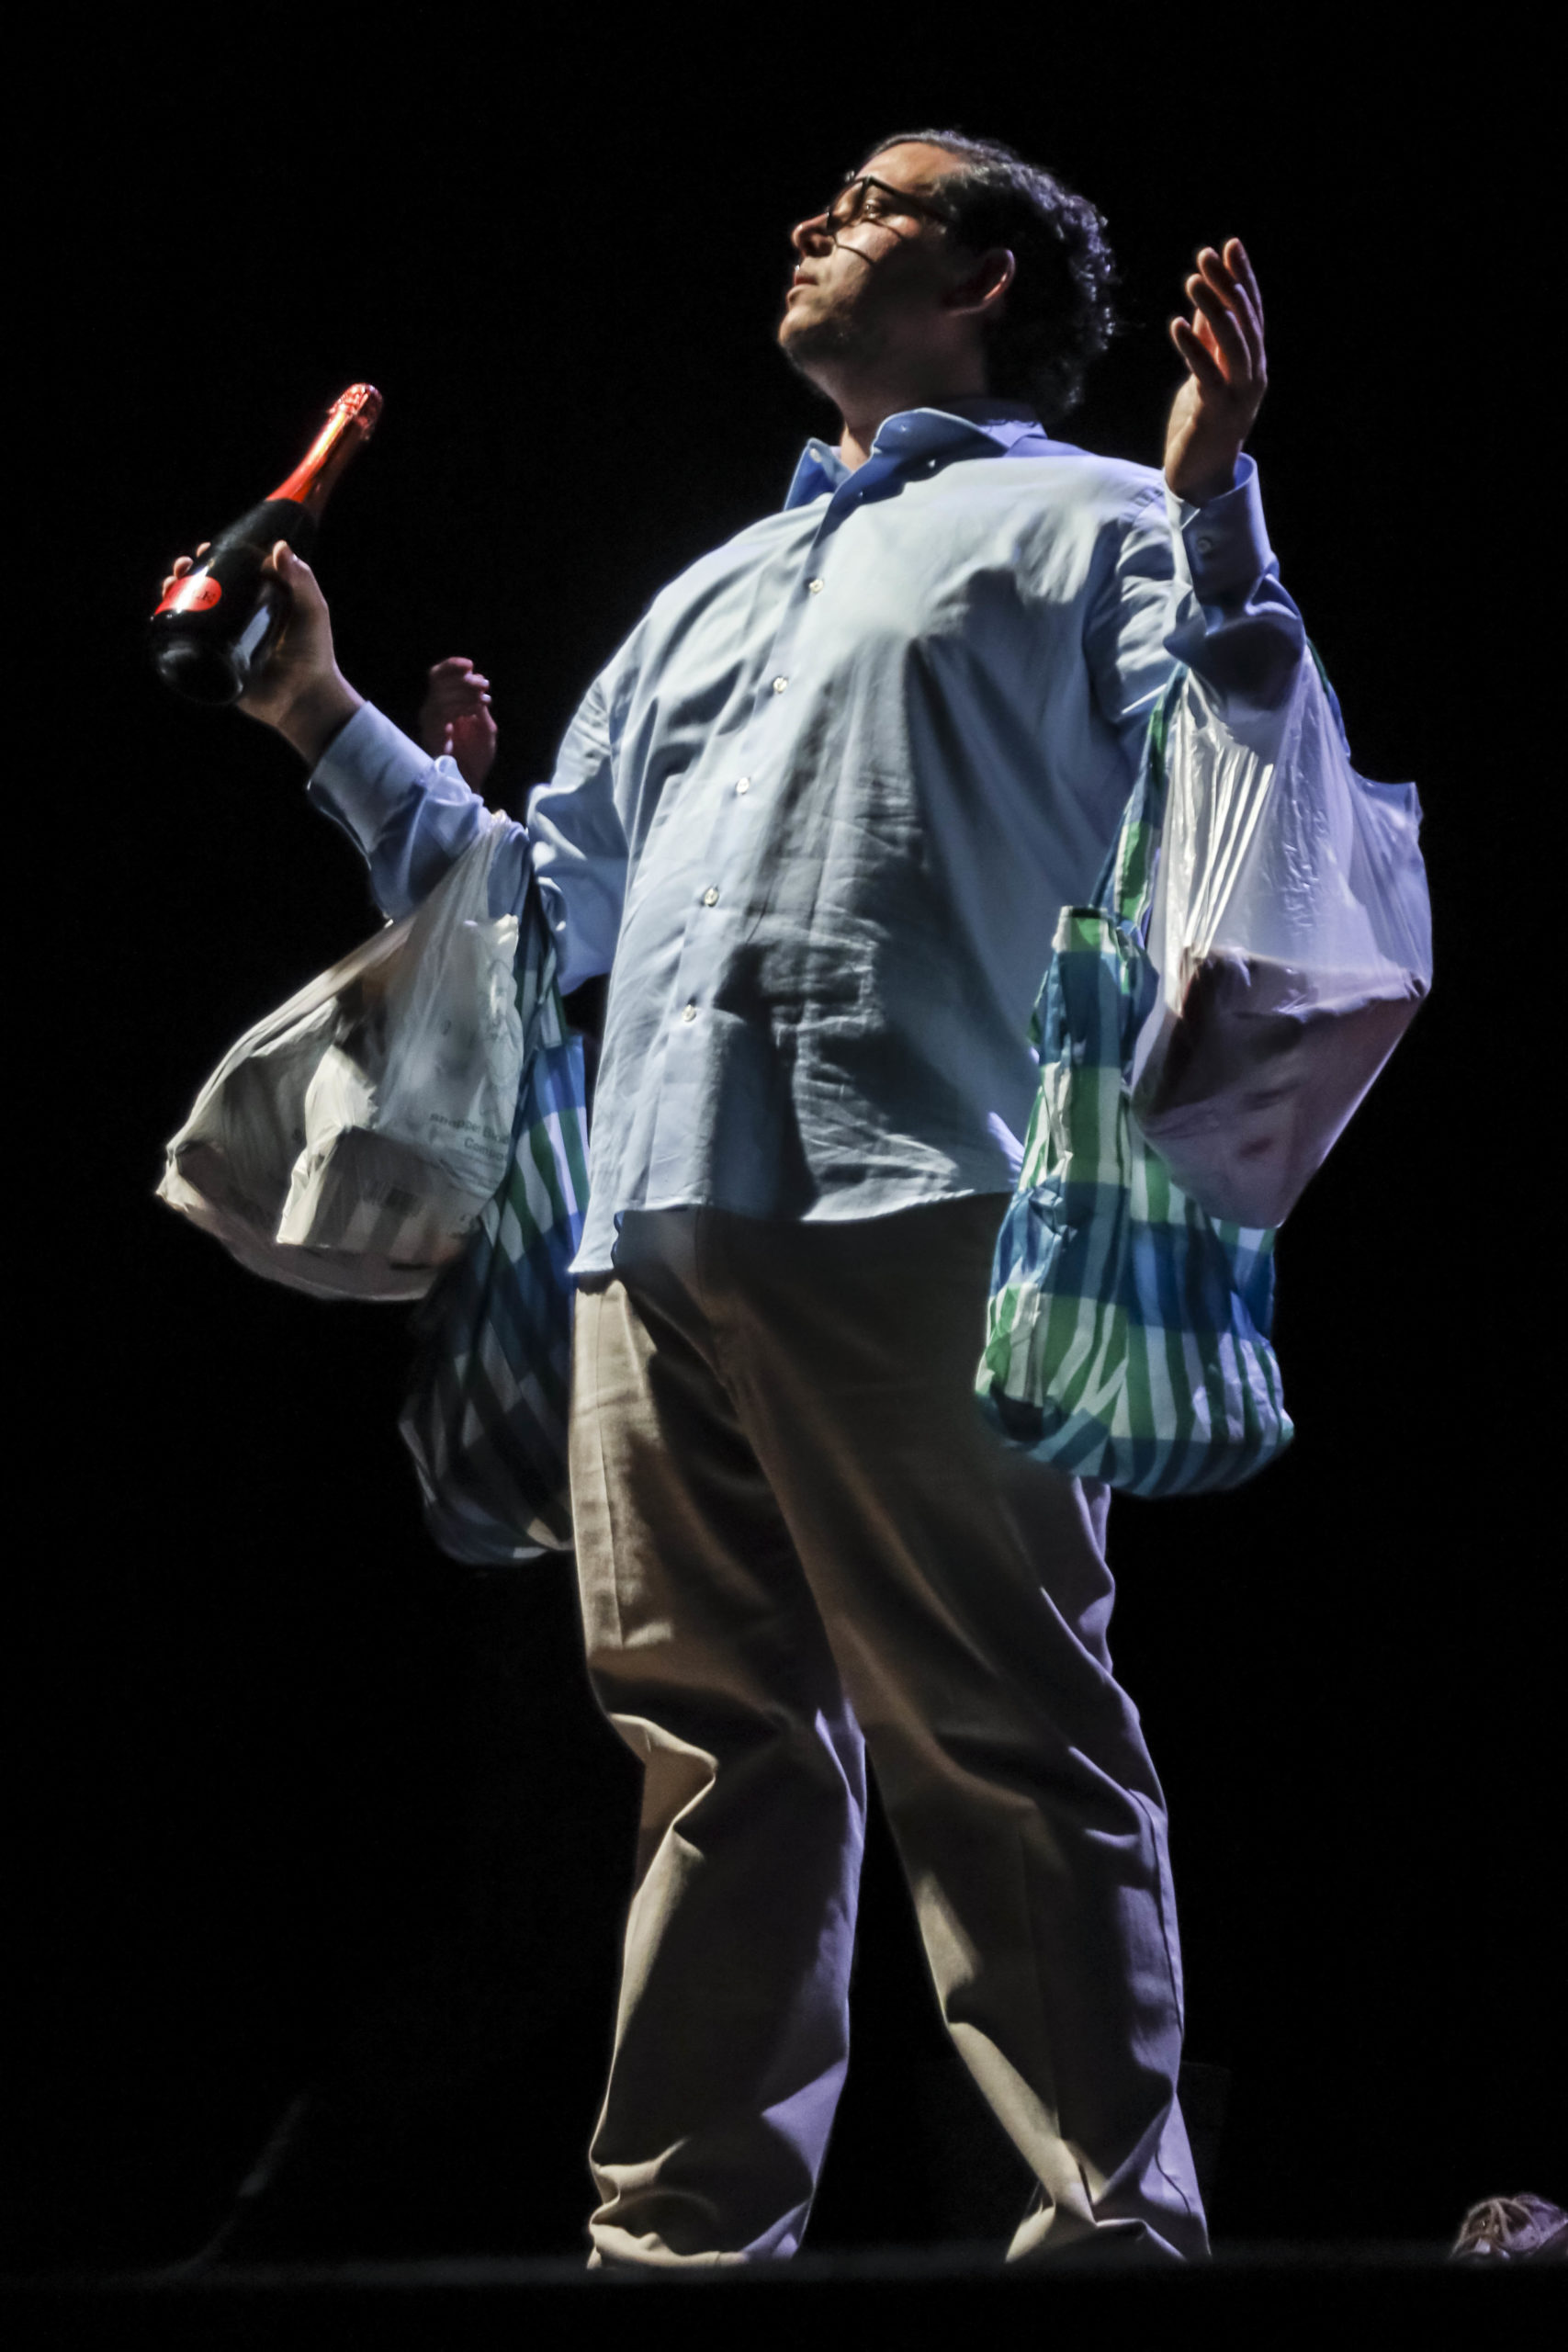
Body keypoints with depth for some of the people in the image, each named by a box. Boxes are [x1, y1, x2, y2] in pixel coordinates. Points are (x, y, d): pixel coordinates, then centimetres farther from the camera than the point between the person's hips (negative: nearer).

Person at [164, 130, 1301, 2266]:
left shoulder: (1084, 521, 13)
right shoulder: (716, 591, 34)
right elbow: (542, 899, 35)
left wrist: (1214, 501, -12)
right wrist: (329, 722, 30)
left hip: (913, 1206, -7)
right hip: (661, 1214, 7)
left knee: (996, 1731, -11)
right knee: (719, 1742, 5)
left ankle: (1114, 2220, -12)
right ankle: (687, 2231, 7)